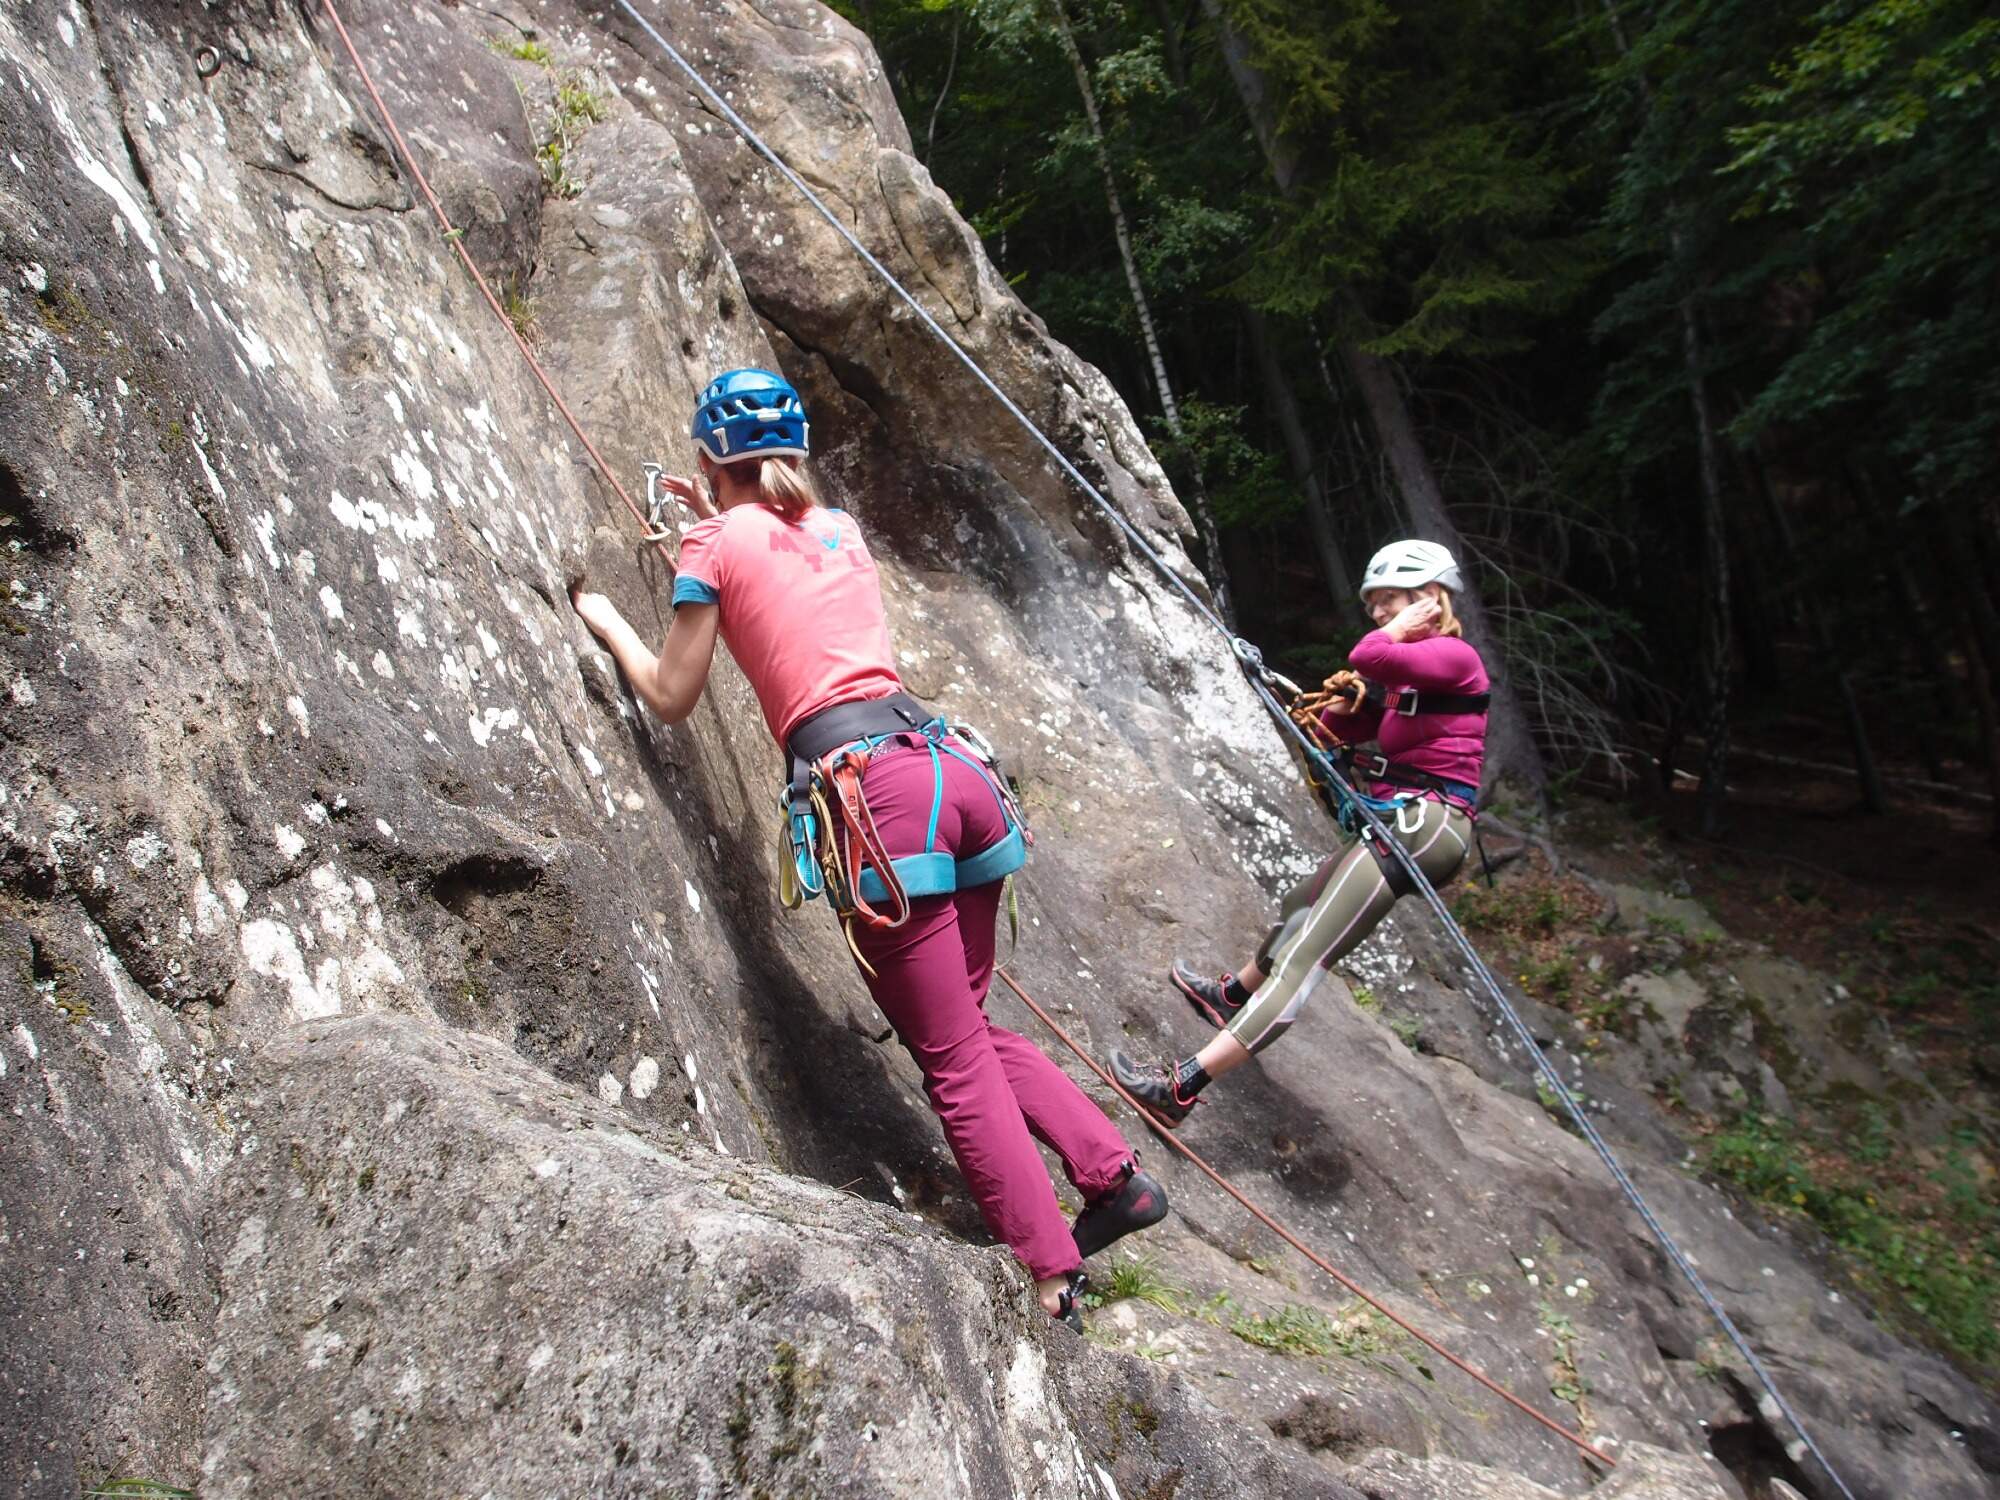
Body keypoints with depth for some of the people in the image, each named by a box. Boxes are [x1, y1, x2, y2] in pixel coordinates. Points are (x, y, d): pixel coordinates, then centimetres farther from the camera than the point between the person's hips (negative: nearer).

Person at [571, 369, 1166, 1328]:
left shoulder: (714, 547, 5)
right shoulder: (838, 527, 21)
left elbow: (671, 698, 14)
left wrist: (606, 622, 29)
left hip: (874, 793, -7)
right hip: (953, 766, 7)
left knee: (954, 1064, 2)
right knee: (969, 1026, 22)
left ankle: (1053, 1280, 6)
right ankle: (1117, 1178, 21)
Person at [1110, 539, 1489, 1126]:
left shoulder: (1455, 656, -9)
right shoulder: (1410, 669, 21)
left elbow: (1368, 656, -28)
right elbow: (1342, 727, 18)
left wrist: (1399, 632, -9)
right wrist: (1339, 702, -2)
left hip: (1421, 822, -10)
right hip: (1395, 821, 10)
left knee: (1305, 955, -18)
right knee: (1300, 907, 32)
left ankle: (1183, 1086, -24)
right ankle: (1232, 996, 60)